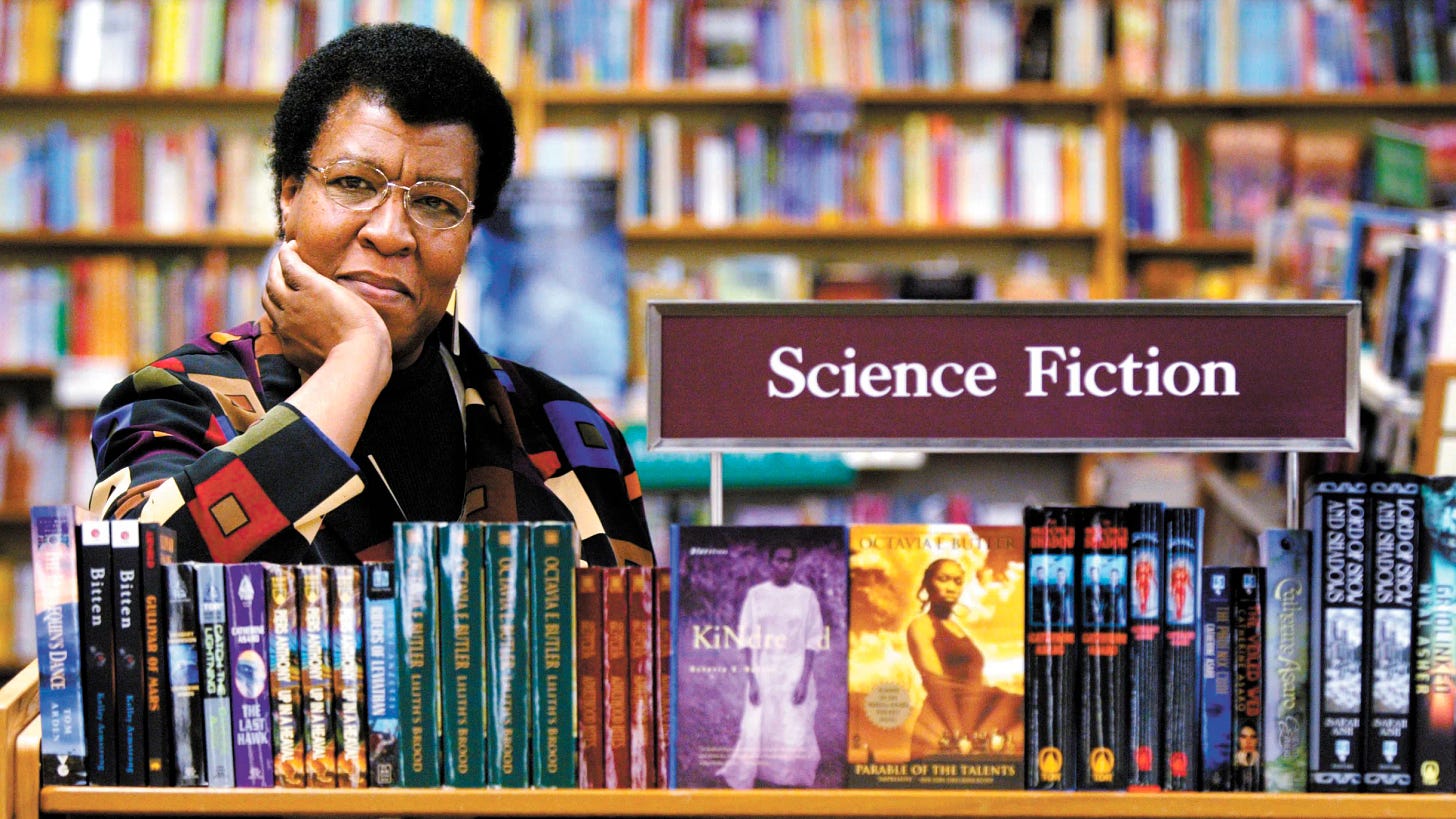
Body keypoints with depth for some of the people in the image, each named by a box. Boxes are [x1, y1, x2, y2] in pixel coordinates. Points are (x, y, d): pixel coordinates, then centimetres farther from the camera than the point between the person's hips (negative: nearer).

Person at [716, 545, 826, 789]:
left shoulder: (806, 596, 3)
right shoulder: (756, 595, 4)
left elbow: (813, 641, 2)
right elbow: (747, 639, 3)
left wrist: (804, 680, -7)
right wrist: (751, 679, -6)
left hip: (795, 675, 0)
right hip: (763, 675, 0)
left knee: (795, 737, -5)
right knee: (756, 734, -3)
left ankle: (792, 785, 2)